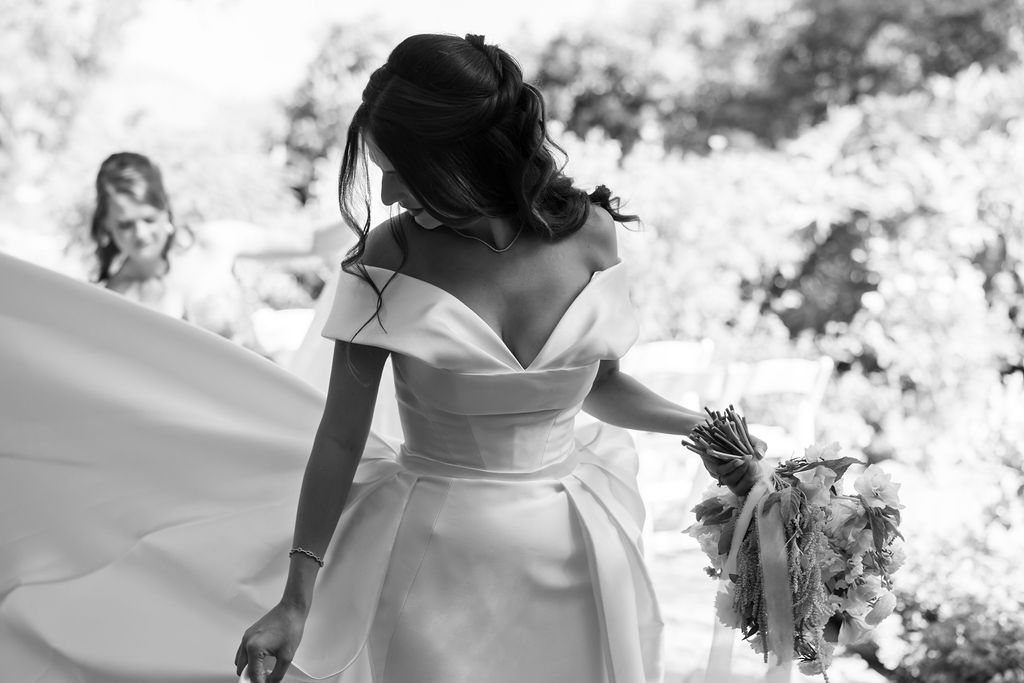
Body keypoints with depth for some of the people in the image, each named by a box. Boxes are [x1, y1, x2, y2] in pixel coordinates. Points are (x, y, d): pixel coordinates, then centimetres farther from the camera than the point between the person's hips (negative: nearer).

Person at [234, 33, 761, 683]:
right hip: (434, 562, -2)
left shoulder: (589, 234, -6)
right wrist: (298, 599, -13)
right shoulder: (390, 257, -12)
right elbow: (341, 436, -8)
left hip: (571, 558, 2)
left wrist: (699, 427, -5)